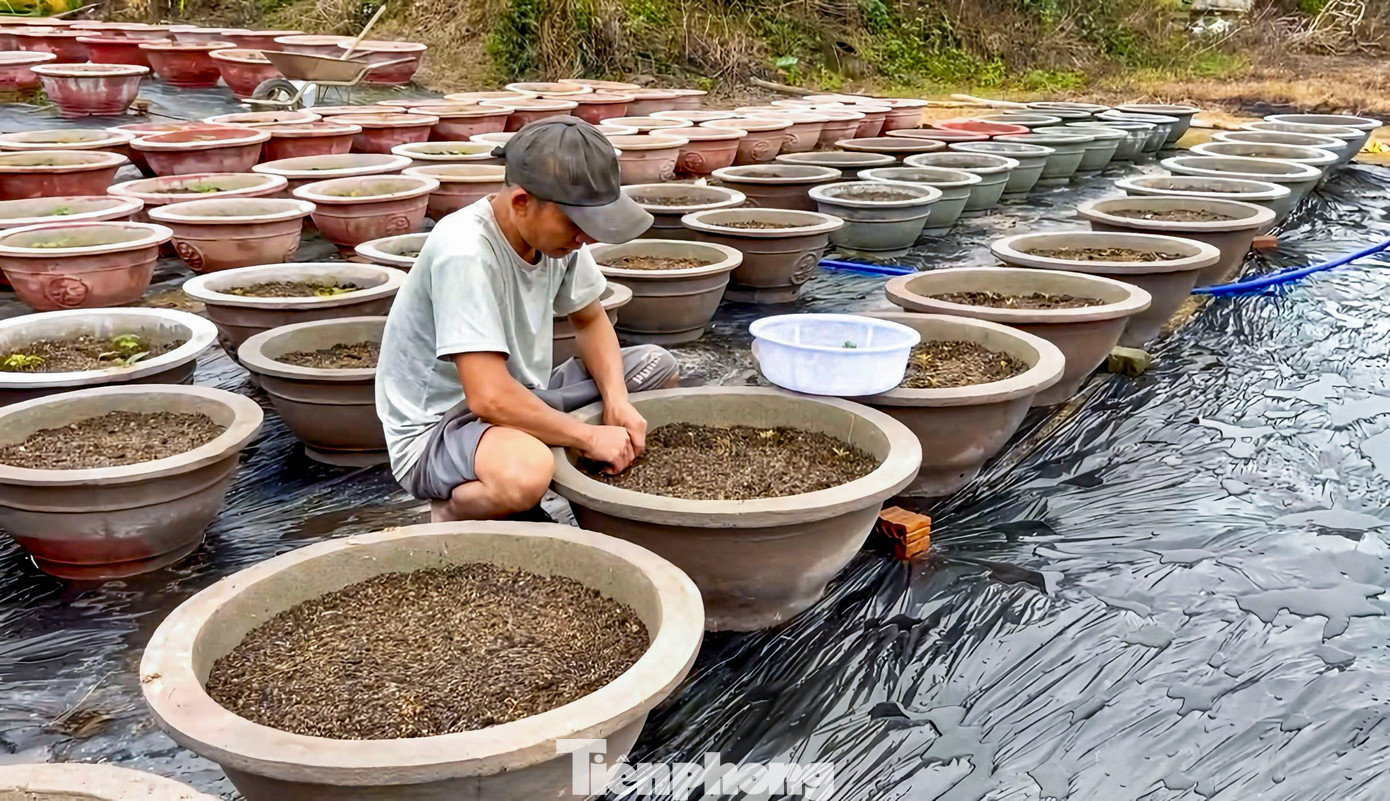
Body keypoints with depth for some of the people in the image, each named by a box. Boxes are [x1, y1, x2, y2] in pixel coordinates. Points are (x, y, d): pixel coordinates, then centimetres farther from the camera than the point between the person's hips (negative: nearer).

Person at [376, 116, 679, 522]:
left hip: (520, 399, 8)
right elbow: (489, 398, -33)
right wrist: (590, 436, -24)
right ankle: (453, 512, -5)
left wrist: (617, 399, -9)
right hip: (437, 428, -8)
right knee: (524, 469, -40)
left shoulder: (558, 229, -7)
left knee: (658, 367, 6)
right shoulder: (465, 253, -29)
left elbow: (590, 321, 9)